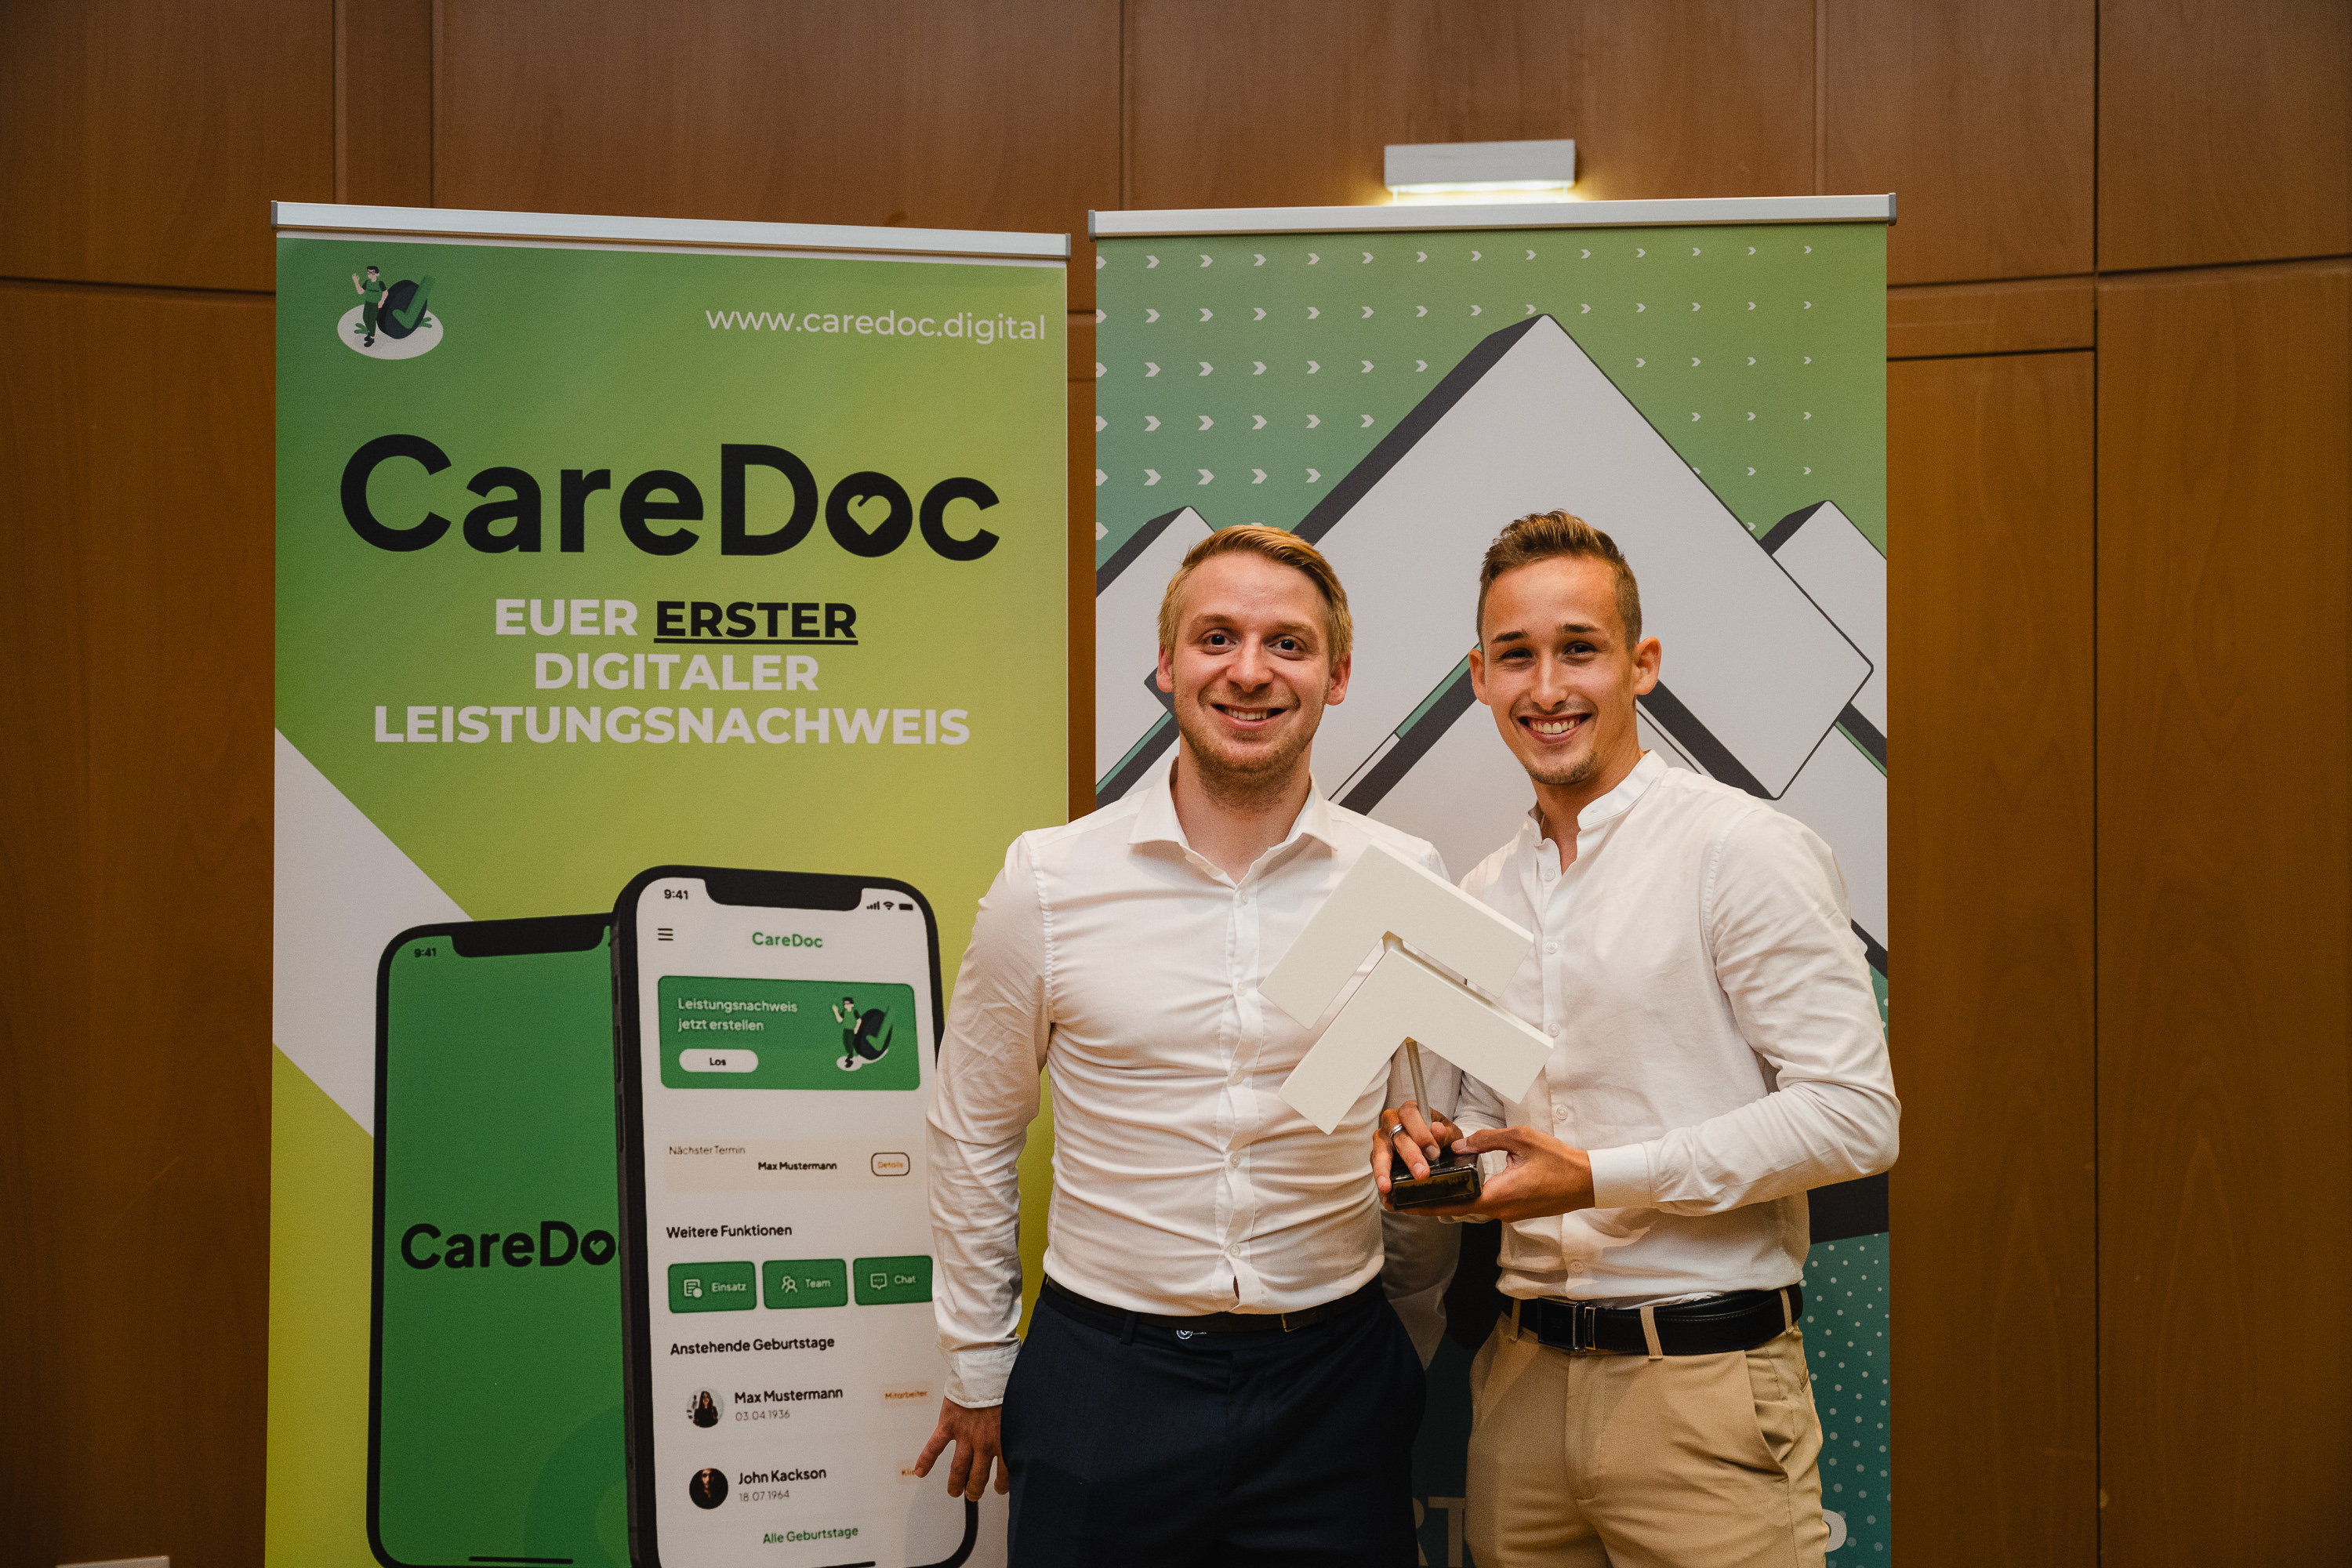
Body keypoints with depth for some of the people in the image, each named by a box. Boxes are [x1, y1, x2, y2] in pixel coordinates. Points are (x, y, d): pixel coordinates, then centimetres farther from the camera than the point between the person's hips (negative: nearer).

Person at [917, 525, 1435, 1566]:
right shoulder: (1047, 879, -5)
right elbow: (973, 1135, 5)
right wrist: (977, 1367, 9)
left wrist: (1404, 1361, 5)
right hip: (1103, 1376, 0)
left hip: (1330, 1381, 1)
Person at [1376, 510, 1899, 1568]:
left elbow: (1854, 1116, -14)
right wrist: (1435, 1144, -2)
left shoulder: (1746, 851, -9)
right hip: (1523, 1373, 6)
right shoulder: (1481, 898, 11)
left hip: (1702, 1379, -5)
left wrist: (1601, 1177, -18)